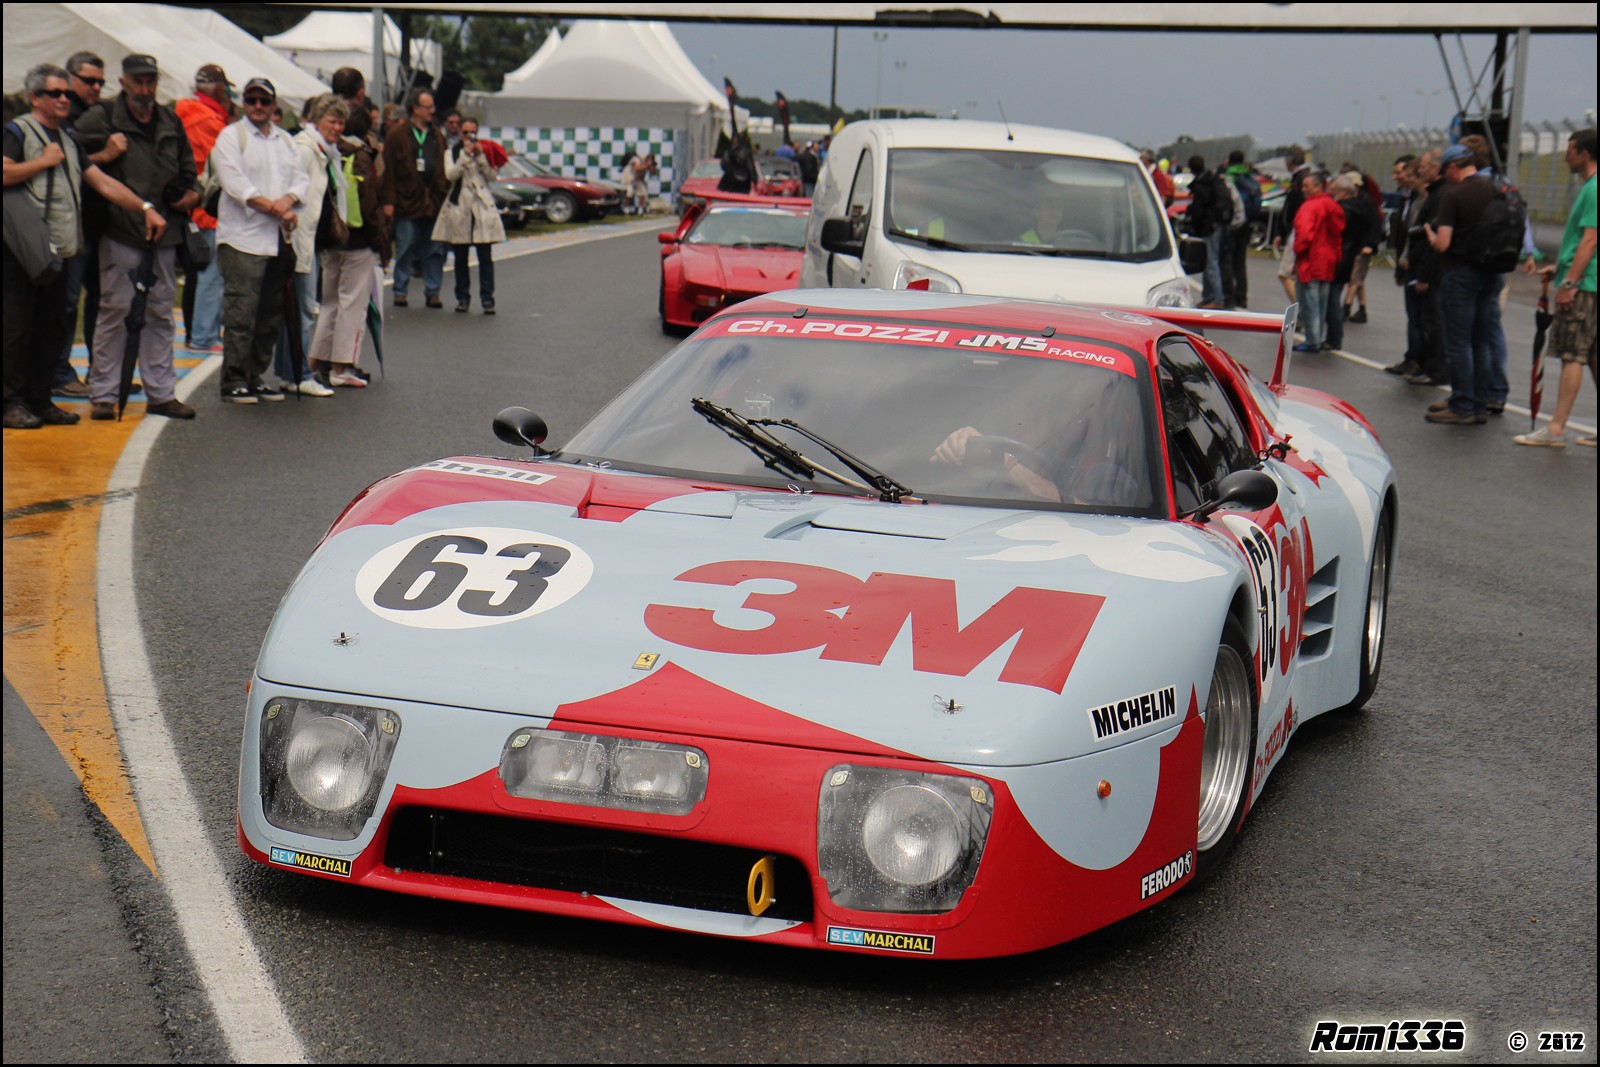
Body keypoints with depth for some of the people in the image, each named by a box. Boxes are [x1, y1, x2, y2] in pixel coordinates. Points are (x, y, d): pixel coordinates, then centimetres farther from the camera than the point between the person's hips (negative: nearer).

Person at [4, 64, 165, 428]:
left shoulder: (68, 141, 21)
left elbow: (103, 182, 17)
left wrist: (145, 207, 8)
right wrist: (44, 161, -11)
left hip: (58, 250, 8)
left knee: (53, 327, 8)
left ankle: (39, 400, 15)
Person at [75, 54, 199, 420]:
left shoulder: (170, 123, 14)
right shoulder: (102, 119, -1)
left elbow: (187, 166, 22)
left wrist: (193, 191, 5)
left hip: (165, 233, 5)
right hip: (120, 231, -5)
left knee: (161, 312, 9)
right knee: (115, 309, -3)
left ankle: (161, 393, 16)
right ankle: (102, 393, 4)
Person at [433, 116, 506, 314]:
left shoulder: (484, 151, 12)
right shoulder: (451, 153, 10)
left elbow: (492, 176, -1)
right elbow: (451, 174, -9)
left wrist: (480, 157, -10)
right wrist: (466, 155, -14)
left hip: (482, 207, 0)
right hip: (459, 207, 0)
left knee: (485, 256, -5)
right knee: (460, 257, 5)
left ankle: (487, 299, -4)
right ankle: (462, 298, 13)